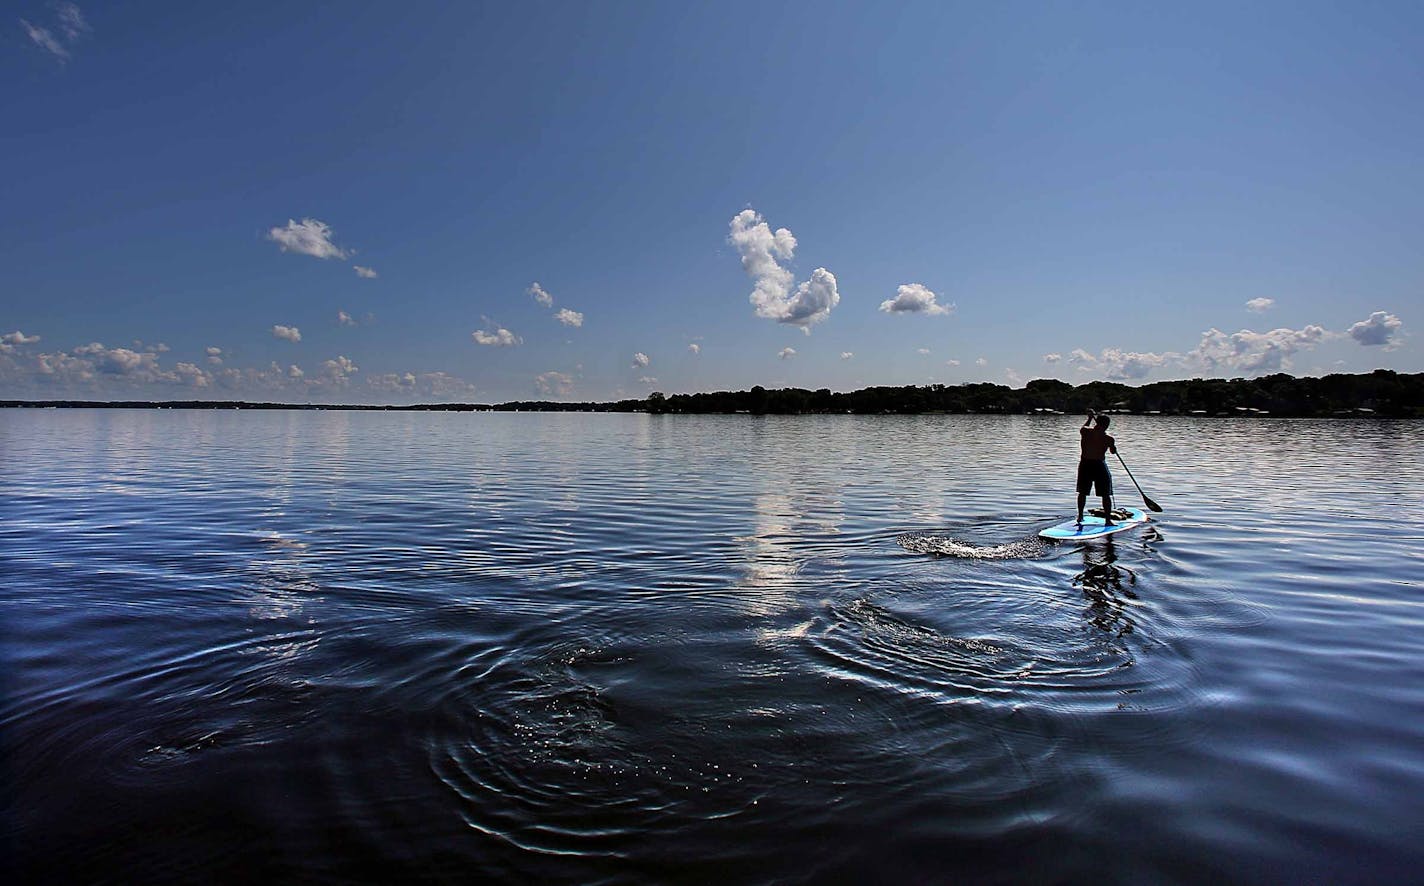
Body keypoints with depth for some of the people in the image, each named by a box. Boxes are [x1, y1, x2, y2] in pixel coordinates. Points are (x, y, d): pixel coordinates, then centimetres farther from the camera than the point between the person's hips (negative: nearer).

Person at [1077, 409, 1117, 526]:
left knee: (1082, 492, 18)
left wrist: (1090, 418, 32)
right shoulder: (1108, 438, -12)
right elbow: (1113, 451, 6)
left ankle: (1080, 516, 26)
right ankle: (1108, 520, 9)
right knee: (1106, 494, 7)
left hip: (1085, 465, 3)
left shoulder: (1085, 432, -7)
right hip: (1099, 466, -3)